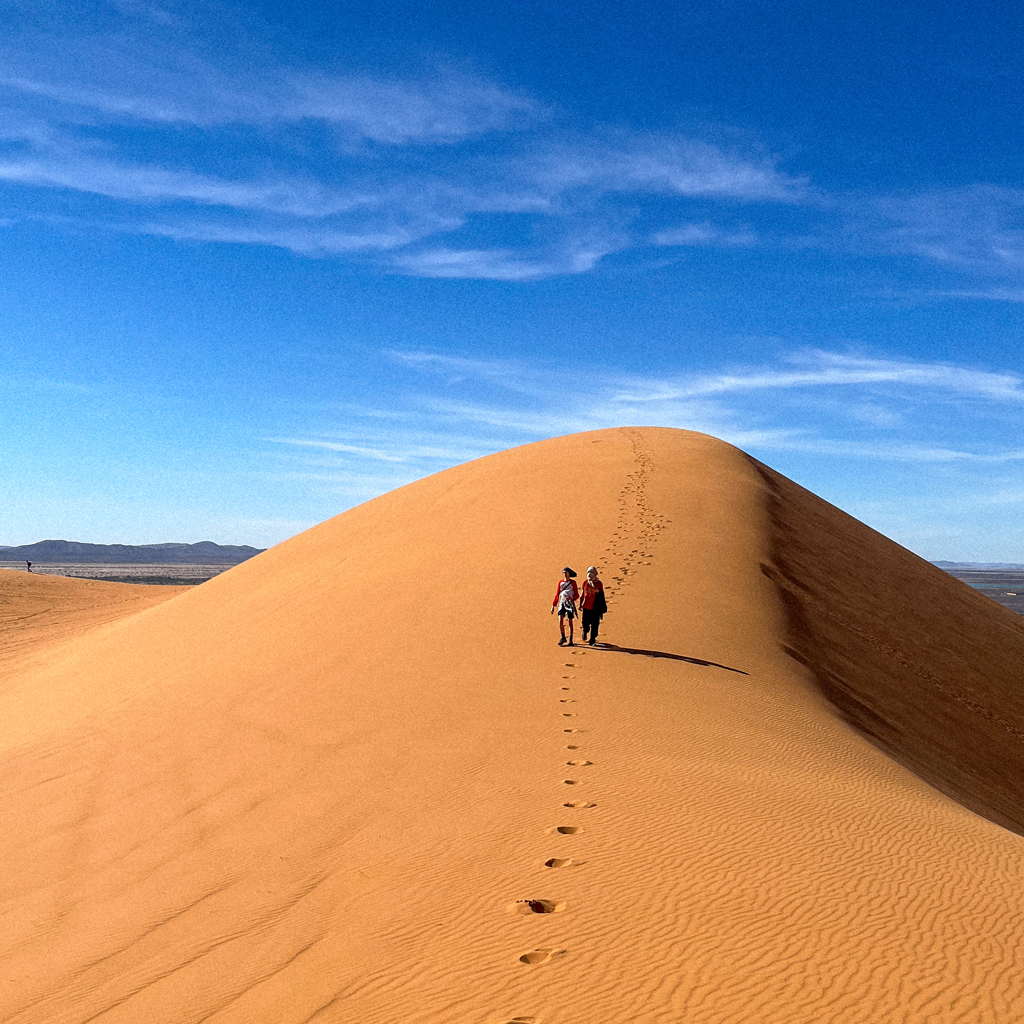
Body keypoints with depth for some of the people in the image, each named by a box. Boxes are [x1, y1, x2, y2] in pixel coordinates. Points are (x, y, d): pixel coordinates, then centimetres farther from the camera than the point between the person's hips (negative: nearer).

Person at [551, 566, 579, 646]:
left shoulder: (573, 582, 1)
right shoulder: (560, 582, 10)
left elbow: (577, 595, 2)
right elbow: (557, 595, 14)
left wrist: (571, 598, -20)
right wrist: (553, 606, 10)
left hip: (570, 603, -2)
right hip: (562, 603, 2)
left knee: (570, 622, 2)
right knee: (560, 621, -13)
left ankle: (570, 640, 13)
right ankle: (563, 638, 2)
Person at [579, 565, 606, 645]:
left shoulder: (599, 583, -2)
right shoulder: (585, 582, 3)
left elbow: (601, 595, 4)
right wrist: (580, 604, 13)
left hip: (595, 608, -1)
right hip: (586, 607, 1)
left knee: (594, 625, -1)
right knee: (585, 624, 4)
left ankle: (592, 640, 11)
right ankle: (585, 631, 38)